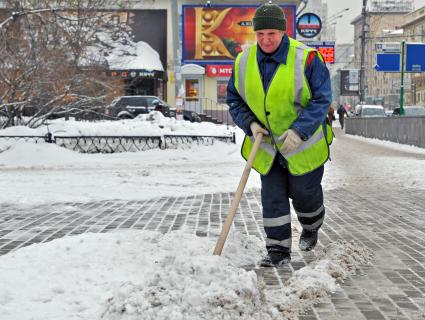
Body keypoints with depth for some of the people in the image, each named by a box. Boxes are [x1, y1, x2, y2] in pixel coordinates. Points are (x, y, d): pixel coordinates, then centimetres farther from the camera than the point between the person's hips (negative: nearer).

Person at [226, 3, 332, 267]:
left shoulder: (306, 59, -19)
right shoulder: (243, 62, -6)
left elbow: (322, 99, -17)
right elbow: (234, 100, 5)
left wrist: (299, 131, -28)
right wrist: (250, 124, -13)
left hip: (304, 144, -3)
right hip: (267, 146, 3)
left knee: (303, 192, 11)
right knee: (272, 197, 1)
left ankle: (311, 229, 42)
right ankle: (278, 250, 11)